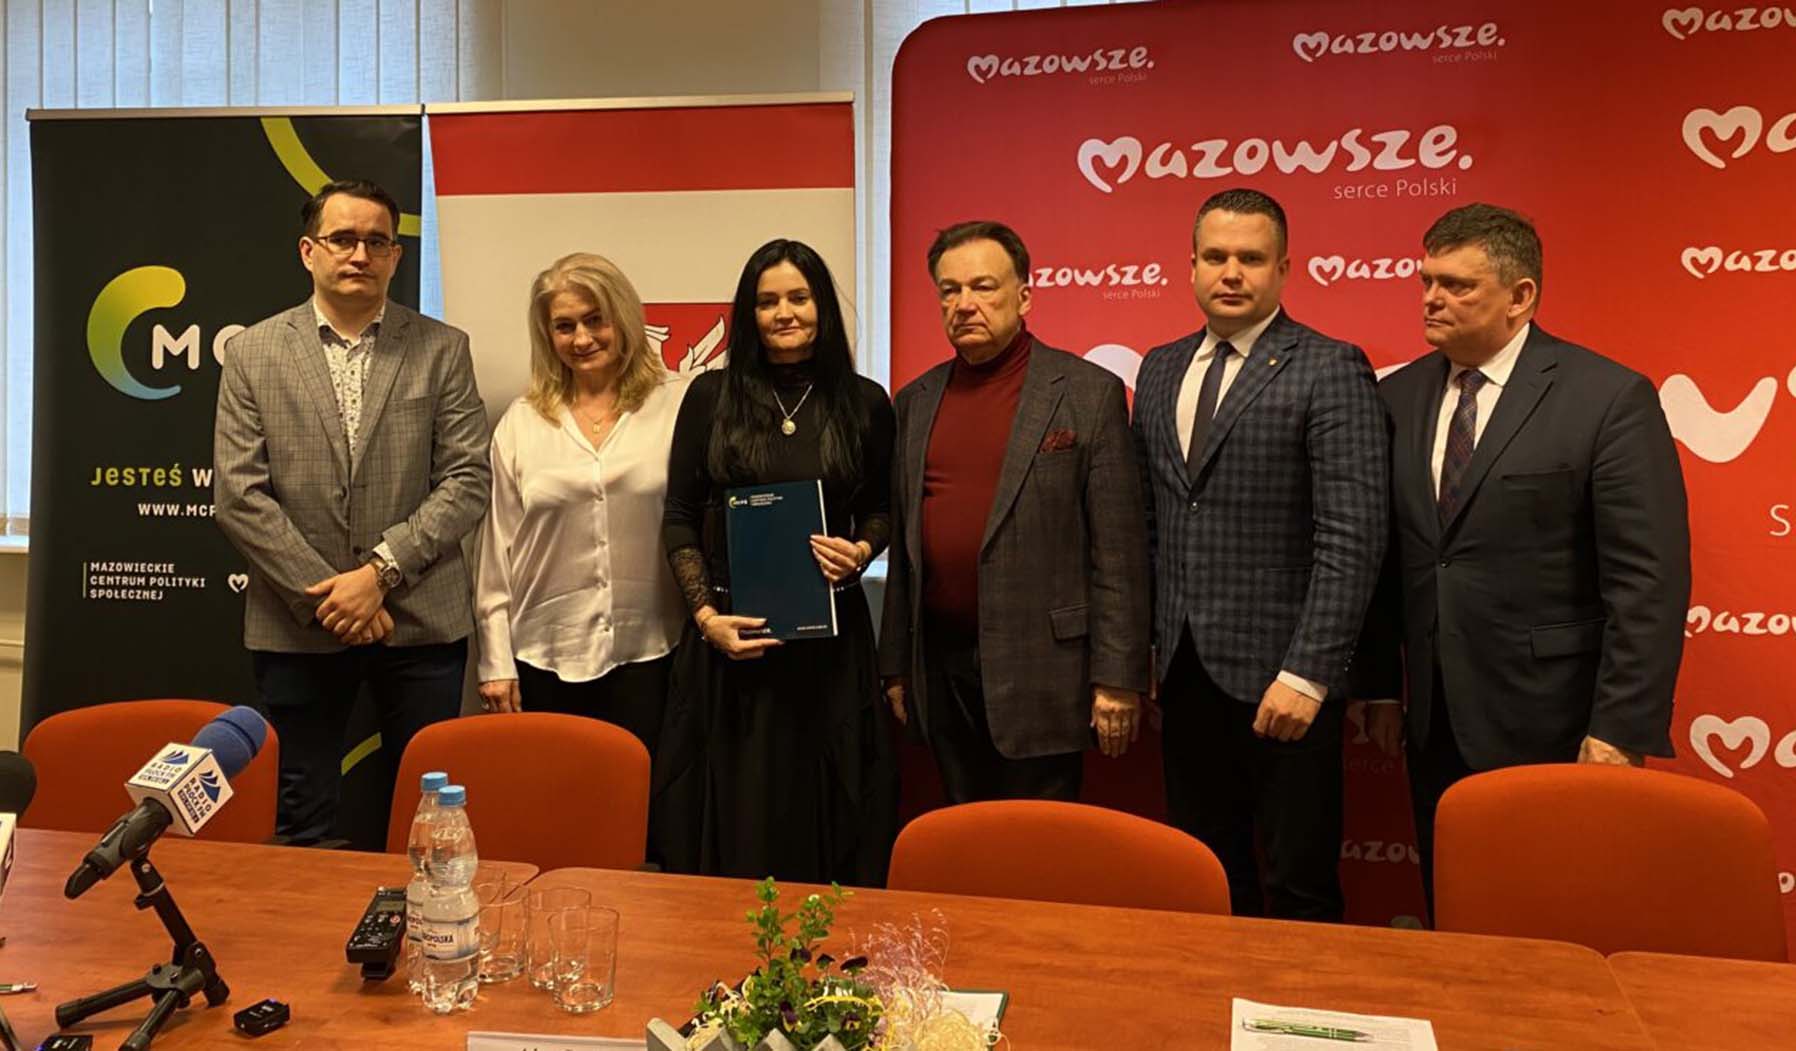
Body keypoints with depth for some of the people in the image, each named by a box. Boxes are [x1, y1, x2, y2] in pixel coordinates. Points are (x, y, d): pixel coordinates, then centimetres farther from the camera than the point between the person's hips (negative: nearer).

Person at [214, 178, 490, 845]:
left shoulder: (442, 350, 3)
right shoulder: (252, 353, 5)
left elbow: (466, 480, -3)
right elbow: (239, 495, -1)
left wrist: (381, 571, -12)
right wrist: (325, 593, -9)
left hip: (421, 621, 0)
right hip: (297, 626, 1)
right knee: (301, 824, 11)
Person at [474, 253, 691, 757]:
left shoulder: (678, 404, -1)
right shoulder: (520, 422, 6)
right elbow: (498, 549, 8)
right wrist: (496, 661, 5)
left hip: (651, 656, -2)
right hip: (546, 659, 2)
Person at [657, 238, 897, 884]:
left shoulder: (864, 404, 5)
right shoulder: (711, 396, 3)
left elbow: (882, 509, 15)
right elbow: (679, 520, 4)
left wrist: (860, 552, -7)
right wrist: (706, 615, -8)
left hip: (829, 634, 1)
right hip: (728, 632, 0)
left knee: (820, 807, 5)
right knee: (732, 816, 4)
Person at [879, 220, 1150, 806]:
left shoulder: (1090, 393, -4)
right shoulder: (916, 401, 10)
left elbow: (1118, 549, -7)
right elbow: (903, 543, 12)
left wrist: (1118, 677, -10)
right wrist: (895, 665, 11)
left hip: (1039, 666, -4)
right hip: (939, 665, 5)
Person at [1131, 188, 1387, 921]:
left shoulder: (1331, 370, -7)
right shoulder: (1161, 370, 12)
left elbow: (1351, 538, -14)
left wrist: (1308, 672, -19)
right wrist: (1144, 644, 9)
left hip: (1280, 676, -5)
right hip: (1184, 674, 6)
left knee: (1298, 887, 7)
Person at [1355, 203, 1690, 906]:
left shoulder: (1609, 399, -9)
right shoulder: (1398, 397, 5)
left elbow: (1649, 582, -12)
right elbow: (1383, 557, 7)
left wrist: (1620, 732, -15)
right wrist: (1380, 688, 6)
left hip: (1551, 731, -4)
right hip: (1434, 727, 5)